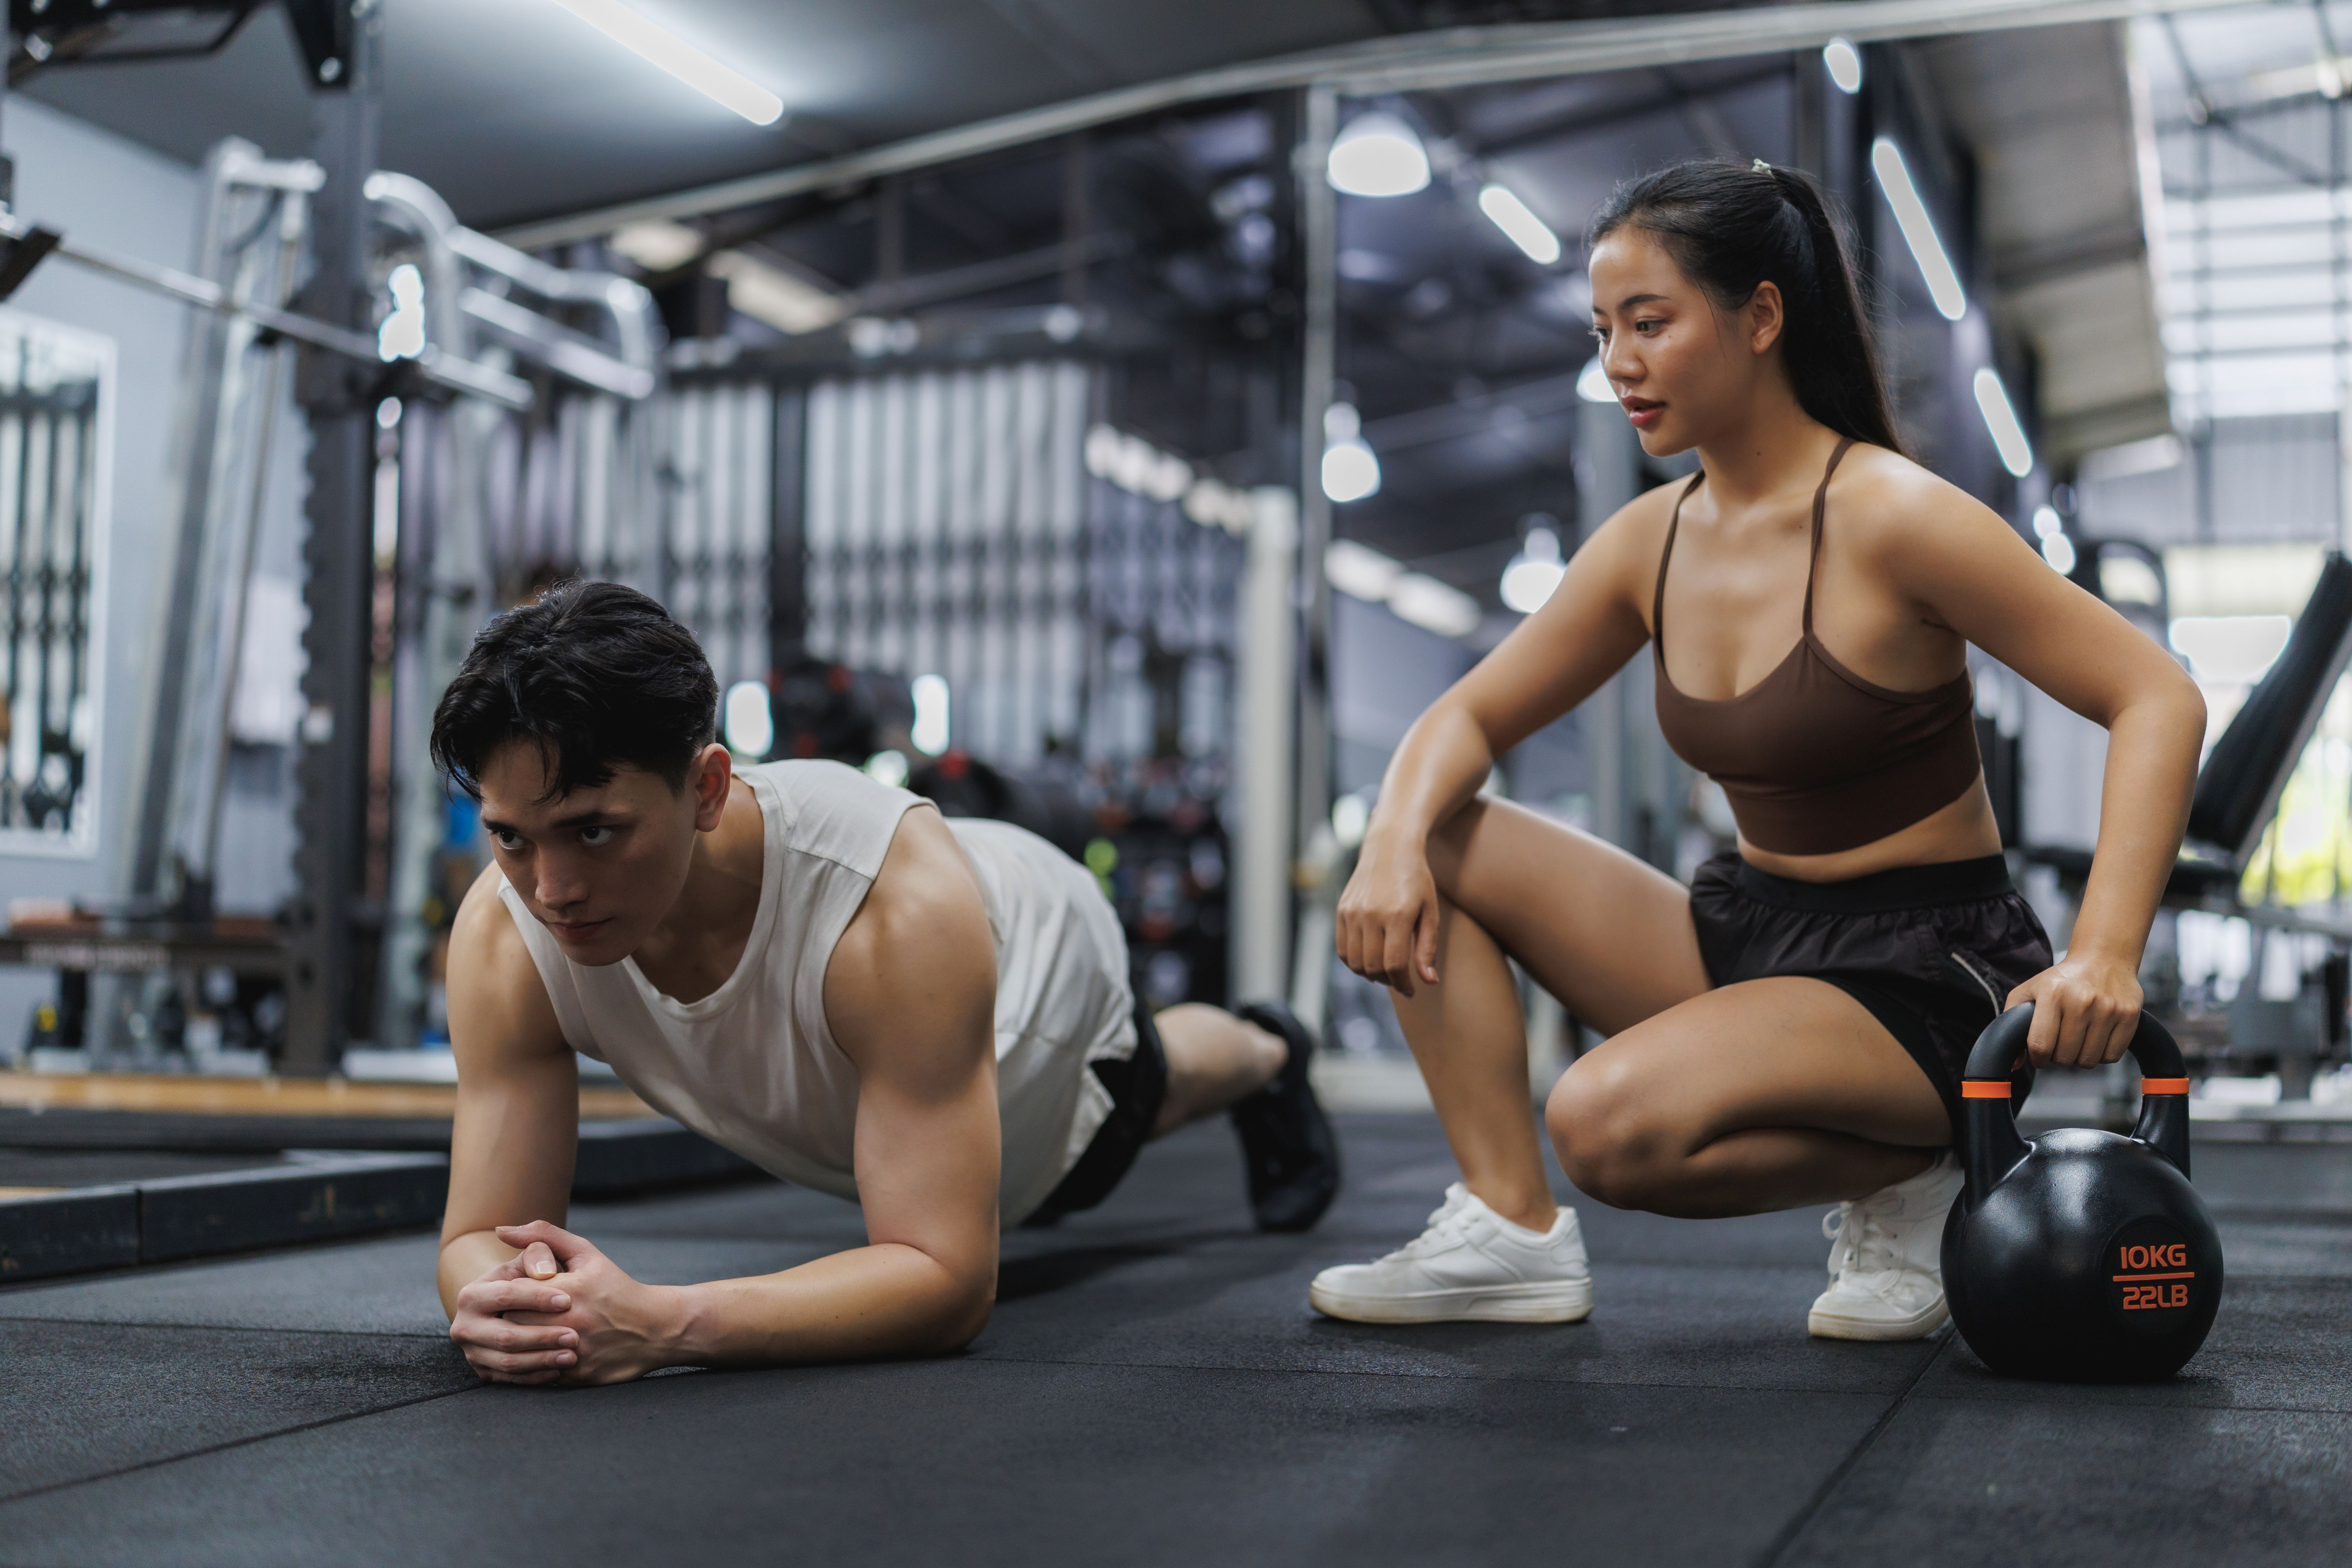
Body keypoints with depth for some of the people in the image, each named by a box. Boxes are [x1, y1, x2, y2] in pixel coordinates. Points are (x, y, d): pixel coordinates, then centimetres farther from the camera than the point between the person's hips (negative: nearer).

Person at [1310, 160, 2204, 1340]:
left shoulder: (1887, 516, -18)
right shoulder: (1651, 544, 3)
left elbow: (2158, 700, -19)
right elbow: (1466, 720, 9)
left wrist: (2104, 957, -32)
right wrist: (1396, 841, -15)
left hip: (1920, 978, -7)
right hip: (1746, 933, 7)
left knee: (1609, 1121, -31)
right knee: (1431, 853, -5)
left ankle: (1903, 1180, -4)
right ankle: (1514, 1232, -6)